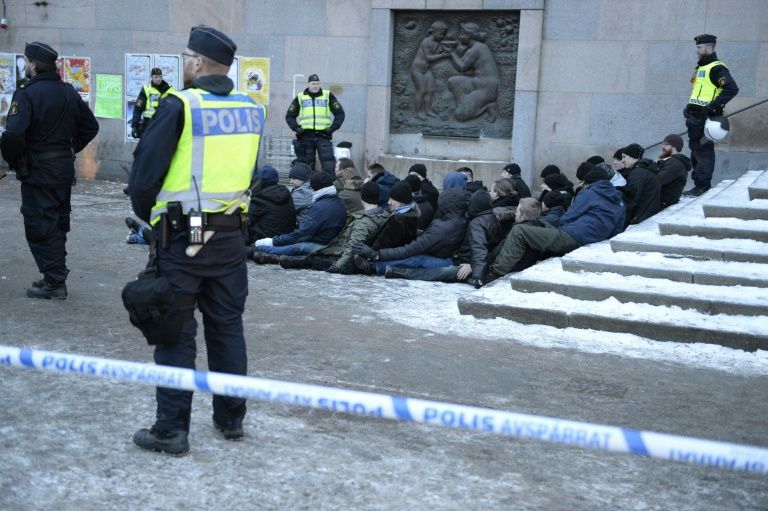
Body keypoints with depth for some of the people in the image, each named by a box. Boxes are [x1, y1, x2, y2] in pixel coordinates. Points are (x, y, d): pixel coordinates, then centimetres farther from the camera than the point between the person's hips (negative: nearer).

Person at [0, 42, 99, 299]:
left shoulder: (27, 93, -16)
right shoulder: (69, 92, 8)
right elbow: (90, 126, 14)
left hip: (38, 171, -7)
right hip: (65, 167, 7)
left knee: (40, 226, -1)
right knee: (58, 224, 15)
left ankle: (54, 281, -1)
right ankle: (56, 277, 23)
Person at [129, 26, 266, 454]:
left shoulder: (180, 105, -11)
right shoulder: (251, 110, 5)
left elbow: (145, 172, -9)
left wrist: (148, 214, 7)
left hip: (183, 236, -5)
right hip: (231, 235, 5)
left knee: (176, 333, 3)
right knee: (227, 327, 15)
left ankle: (172, 429, 9)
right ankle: (231, 418, 24)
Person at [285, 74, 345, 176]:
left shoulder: (328, 96, 6)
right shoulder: (300, 98, 10)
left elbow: (340, 113, 8)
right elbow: (290, 116, 14)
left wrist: (333, 127, -5)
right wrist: (296, 128, -2)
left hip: (323, 135, -1)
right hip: (306, 136, 2)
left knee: (329, 164, -11)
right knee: (307, 165, 6)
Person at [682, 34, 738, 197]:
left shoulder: (717, 68, -11)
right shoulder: (700, 67, 20)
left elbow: (732, 89, -21)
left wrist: (713, 106, -24)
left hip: (705, 117, -10)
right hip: (695, 116, 10)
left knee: (703, 151, -7)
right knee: (695, 150, 14)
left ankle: (702, 186, -3)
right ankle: (698, 183, 22)